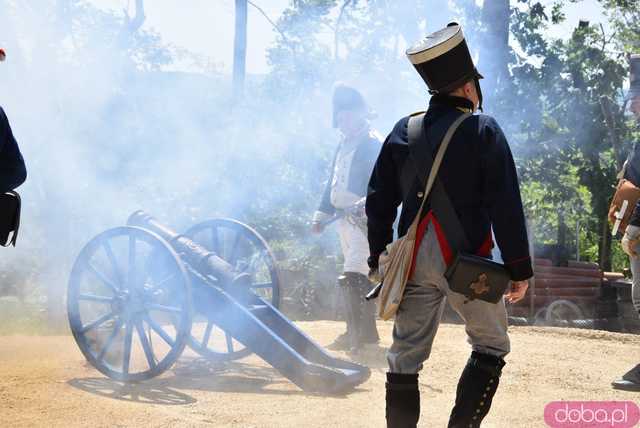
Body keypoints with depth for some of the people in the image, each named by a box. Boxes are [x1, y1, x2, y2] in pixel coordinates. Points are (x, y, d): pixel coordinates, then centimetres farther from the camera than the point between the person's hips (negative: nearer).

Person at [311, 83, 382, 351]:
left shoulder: (373, 144, -10)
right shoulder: (344, 143, 18)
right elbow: (334, 181, 23)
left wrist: (365, 205, -33)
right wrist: (322, 215, 19)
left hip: (364, 219, -9)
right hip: (344, 218, 9)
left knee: (351, 278, -16)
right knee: (360, 278, 14)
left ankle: (355, 334, -15)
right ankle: (367, 331, 21)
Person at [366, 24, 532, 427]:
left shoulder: (403, 130, 7)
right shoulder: (483, 130, -6)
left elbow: (379, 201, 9)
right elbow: (507, 208, -10)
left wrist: (379, 259, 17)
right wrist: (519, 269, -5)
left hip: (413, 258, 4)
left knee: (406, 355, 8)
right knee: (492, 346, 12)